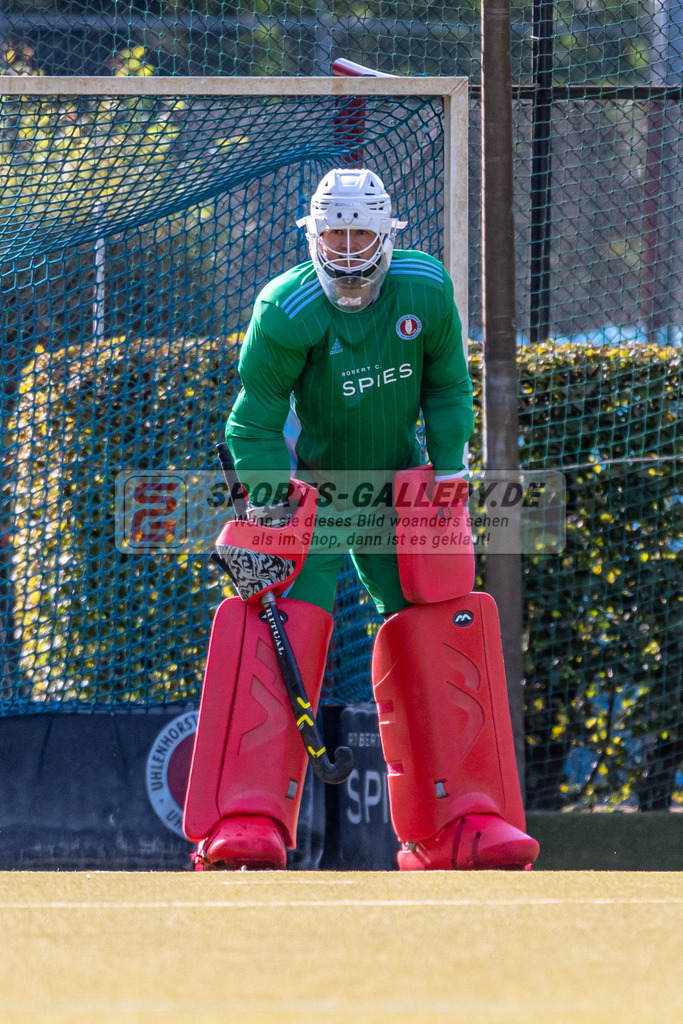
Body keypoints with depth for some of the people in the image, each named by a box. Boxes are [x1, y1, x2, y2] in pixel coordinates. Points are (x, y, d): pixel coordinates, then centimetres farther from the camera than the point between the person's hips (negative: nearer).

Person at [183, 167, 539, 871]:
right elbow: (255, 420, -13)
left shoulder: (426, 289, -9)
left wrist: (448, 471, -4)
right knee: (279, 634, -19)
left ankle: (463, 822, 6)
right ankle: (249, 823, -24)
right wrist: (265, 511, -20)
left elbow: (448, 388, 5)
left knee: (441, 637, -2)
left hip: (399, 492, 4)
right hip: (311, 490, -4)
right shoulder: (286, 311, -18)